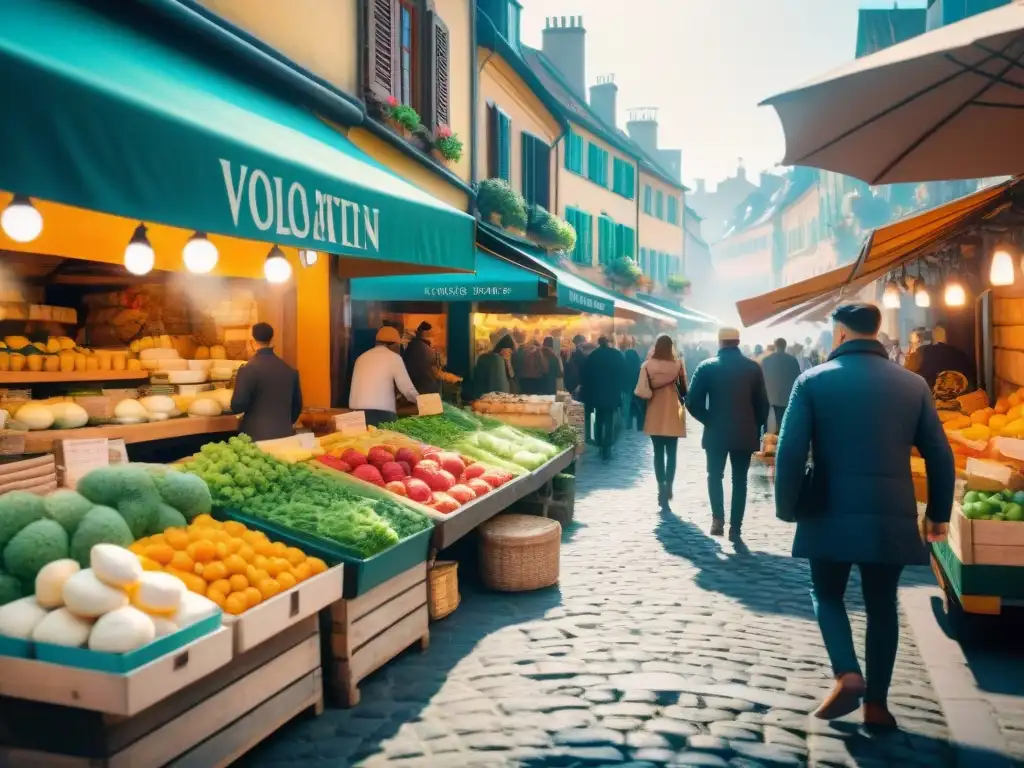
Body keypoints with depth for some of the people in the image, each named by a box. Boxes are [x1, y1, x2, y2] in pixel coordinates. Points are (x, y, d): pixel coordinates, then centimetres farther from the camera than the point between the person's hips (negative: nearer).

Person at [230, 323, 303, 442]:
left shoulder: (248, 370, -11)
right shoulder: (290, 370, 5)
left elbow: (237, 406, -13)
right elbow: (297, 405, 13)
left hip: (256, 436, -4)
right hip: (284, 435, 5)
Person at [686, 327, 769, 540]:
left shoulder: (707, 367, -5)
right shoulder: (753, 368, -1)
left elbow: (693, 403, -10)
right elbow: (762, 404, 1)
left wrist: (709, 421, 4)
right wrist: (757, 428, 12)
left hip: (716, 432, -1)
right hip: (745, 433, 1)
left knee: (715, 476, 16)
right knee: (739, 480, 10)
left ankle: (718, 518, 0)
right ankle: (735, 527, 9)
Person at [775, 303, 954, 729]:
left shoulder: (813, 381, -5)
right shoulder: (913, 384, 3)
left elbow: (790, 451, -10)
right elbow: (940, 455, 6)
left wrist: (787, 507, 2)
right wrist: (938, 513, 17)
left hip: (831, 514, -2)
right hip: (891, 516, 2)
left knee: (826, 594, 18)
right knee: (882, 606, 15)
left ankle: (847, 675, -1)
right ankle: (876, 704, 19)